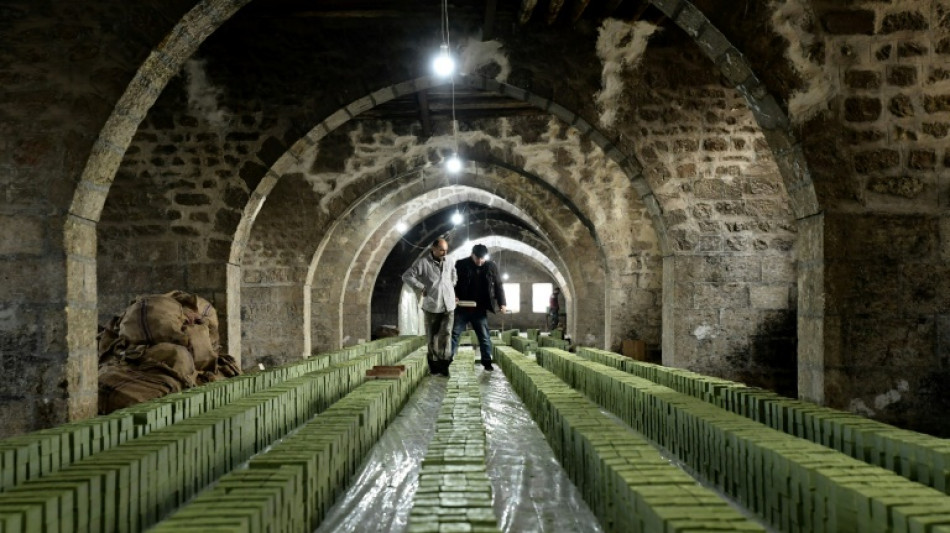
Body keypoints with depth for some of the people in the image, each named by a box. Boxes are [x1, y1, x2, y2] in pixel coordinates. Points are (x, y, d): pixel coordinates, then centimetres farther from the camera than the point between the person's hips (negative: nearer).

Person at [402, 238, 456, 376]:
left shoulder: (449, 263, 10)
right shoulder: (423, 262, -4)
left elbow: (454, 278, 29)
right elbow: (407, 276, -6)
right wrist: (421, 288, -9)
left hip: (448, 305, 3)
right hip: (431, 305, -2)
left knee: (446, 333, -10)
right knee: (432, 336, 5)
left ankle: (443, 364, -6)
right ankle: (434, 363, 19)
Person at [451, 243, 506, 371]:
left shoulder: (491, 267, 2)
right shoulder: (461, 265, -3)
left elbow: (498, 286, 9)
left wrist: (502, 303, 0)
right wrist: (453, 297, -14)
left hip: (480, 309, 1)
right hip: (462, 308, -1)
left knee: (484, 336, 5)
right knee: (454, 332, 1)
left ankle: (487, 362, 14)